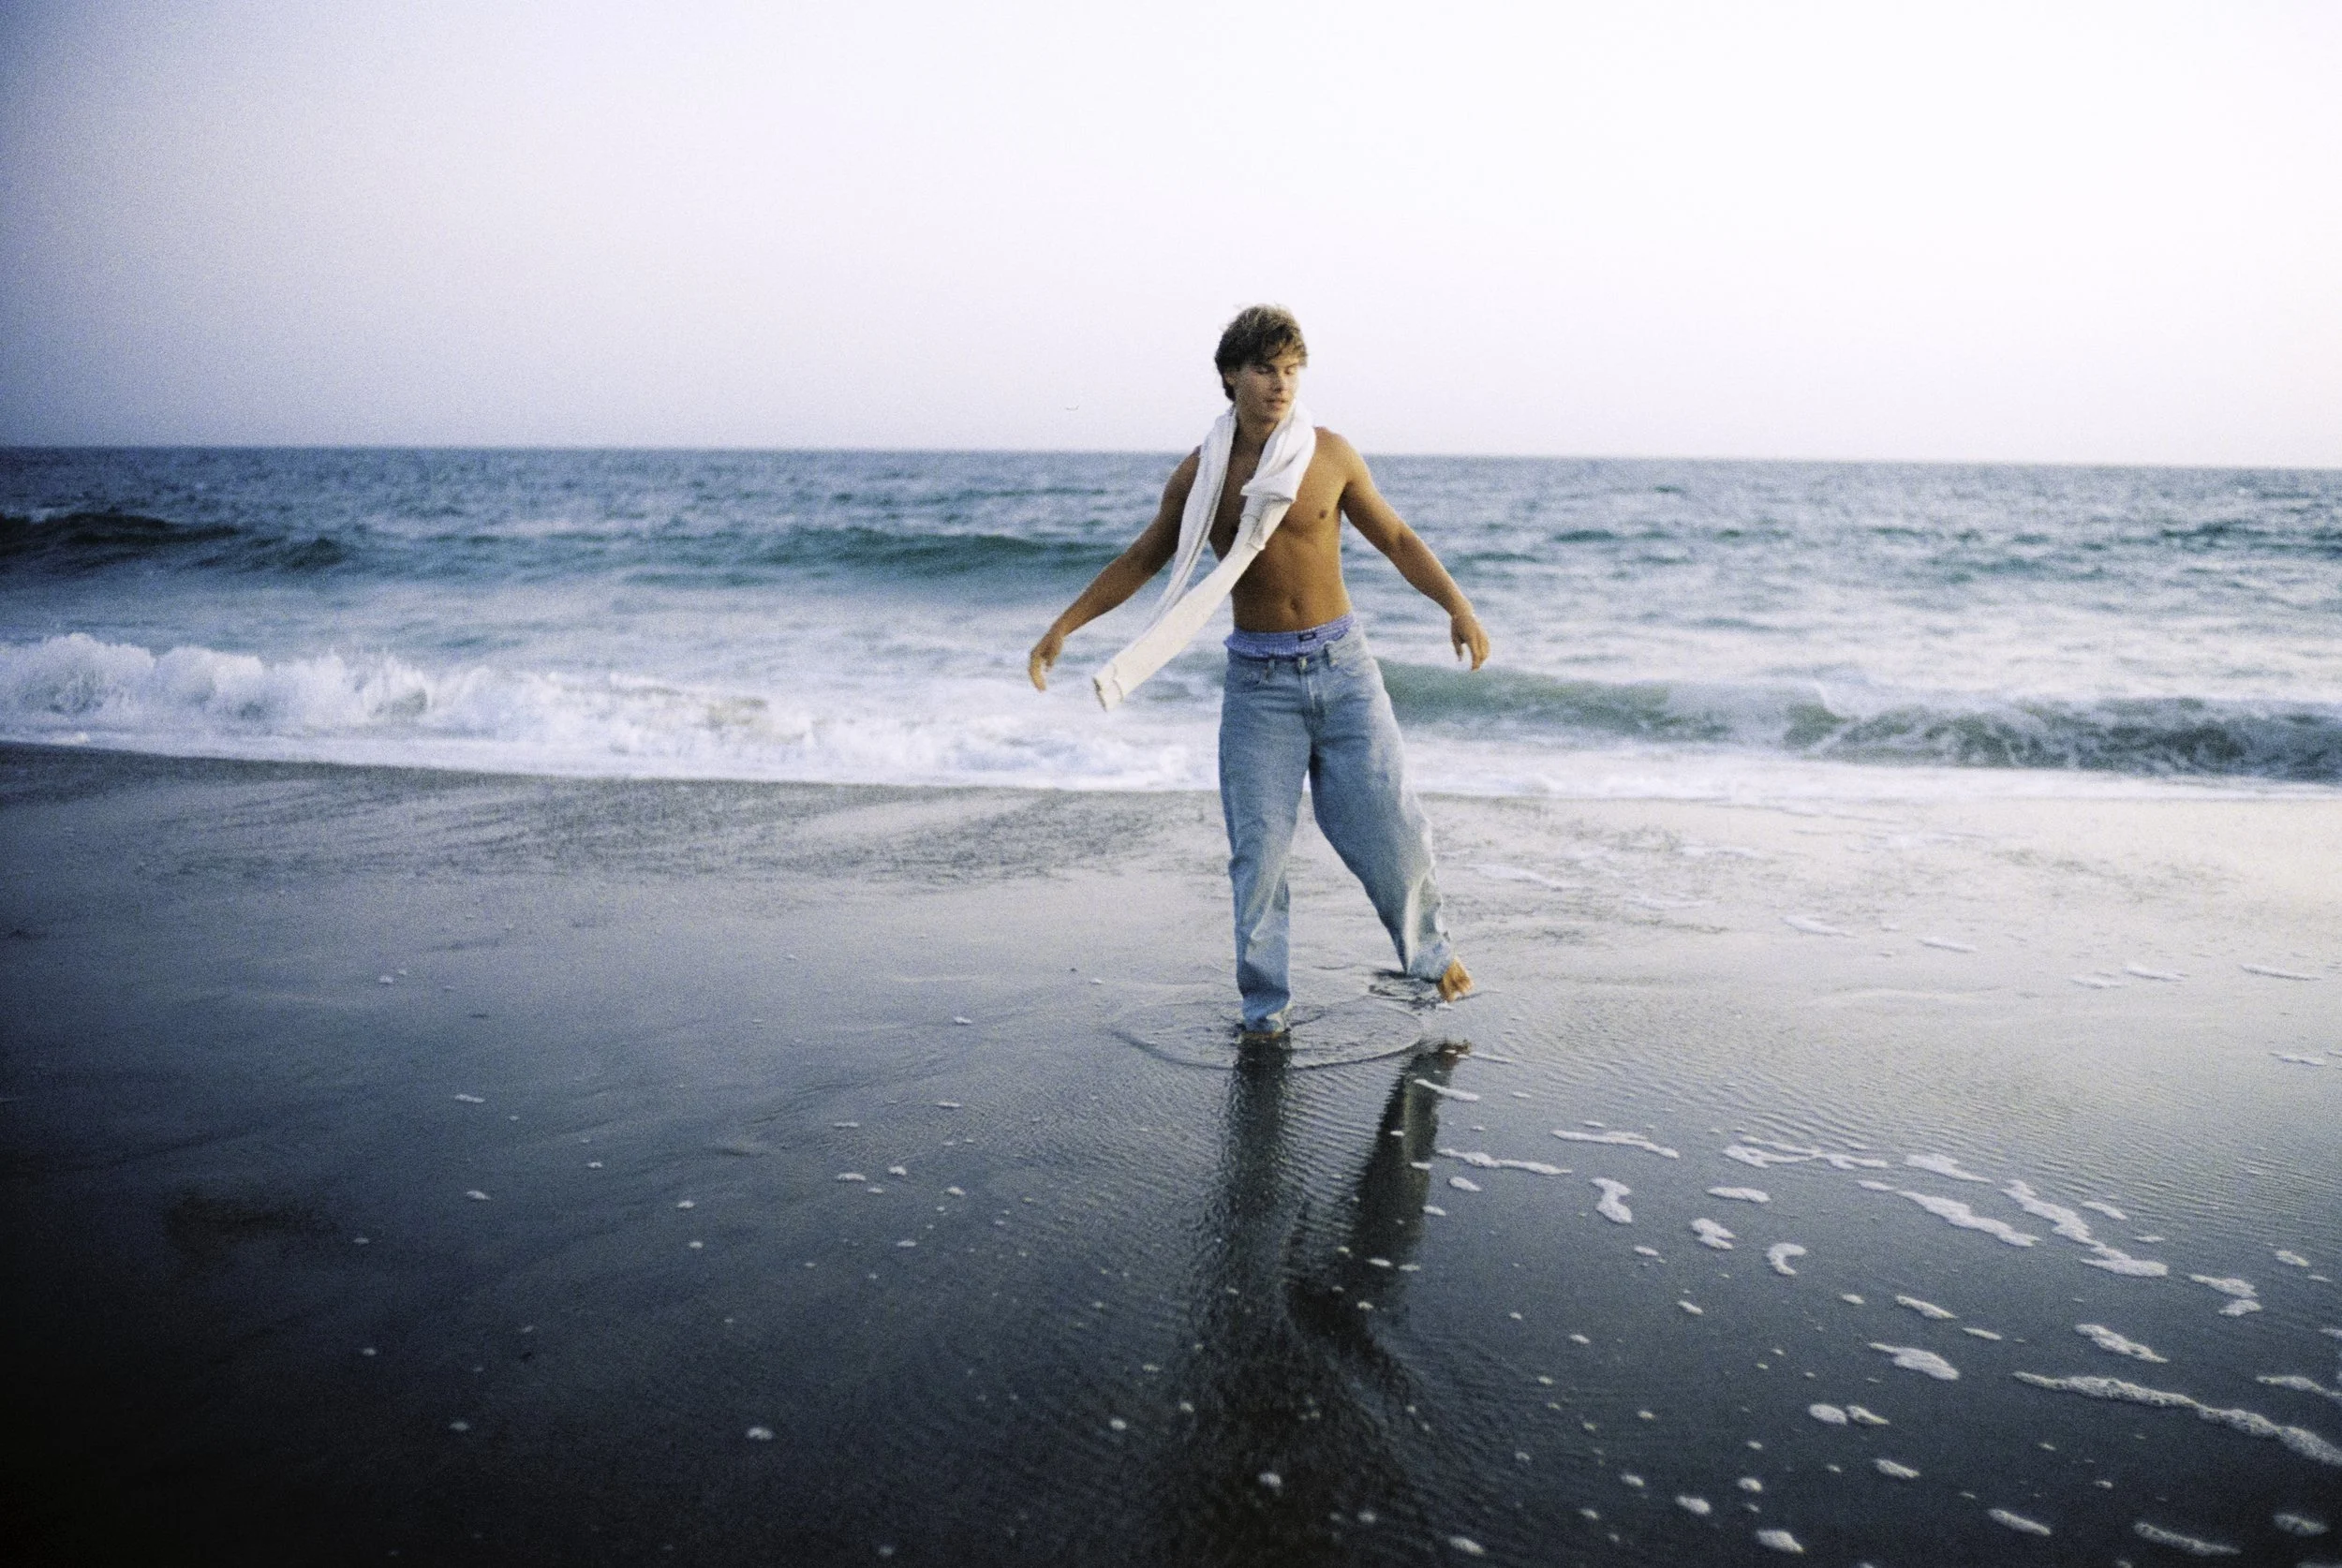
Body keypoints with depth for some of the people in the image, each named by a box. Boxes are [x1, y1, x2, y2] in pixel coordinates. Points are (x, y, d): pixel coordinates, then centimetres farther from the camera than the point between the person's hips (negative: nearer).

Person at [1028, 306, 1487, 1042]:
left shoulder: (1330, 454, -1)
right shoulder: (1201, 473, 0)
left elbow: (1397, 539, 7)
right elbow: (1141, 560, 10)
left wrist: (1457, 605, -5)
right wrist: (1064, 625, 5)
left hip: (1341, 665, 0)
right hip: (1258, 678, 0)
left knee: (1389, 825, 1)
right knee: (1259, 846, -2)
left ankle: (1430, 952, 27)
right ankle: (1265, 1004, 12)